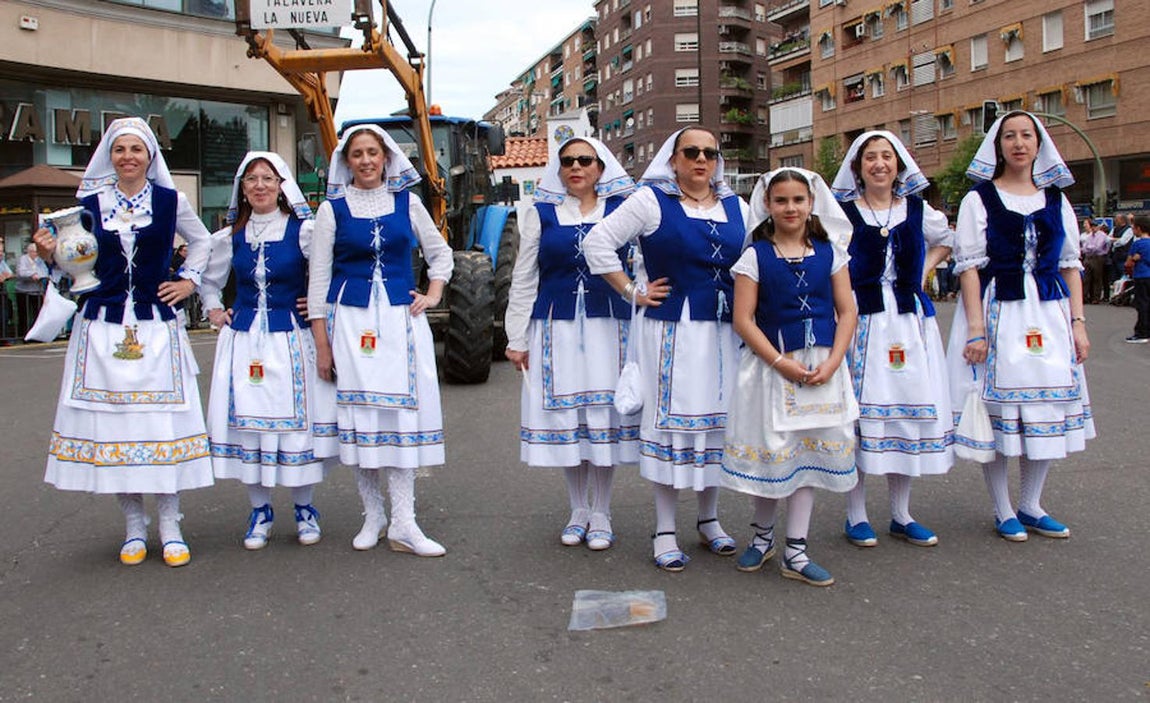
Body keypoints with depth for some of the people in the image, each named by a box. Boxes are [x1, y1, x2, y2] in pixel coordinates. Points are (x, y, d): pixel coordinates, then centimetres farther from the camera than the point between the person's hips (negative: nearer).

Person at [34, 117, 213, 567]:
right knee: (110, 421, 3)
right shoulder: (89, 203, 7)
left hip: (155, 326, -1)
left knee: (163, 420, -3)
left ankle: (170, 527, 8)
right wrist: (51, 254, -10)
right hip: (102, 325, 2)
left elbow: (202, 240, 20)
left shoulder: (170, 201, 5)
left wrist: (189, 280, 9)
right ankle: (134, 527, 16)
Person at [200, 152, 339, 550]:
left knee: (297, 419, 1)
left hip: (292, 338, -3)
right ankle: (260, 511, 18)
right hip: (243, 339, 3)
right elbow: (207, 278, 25)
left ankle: (305, 509, 17)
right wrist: (213, 310, 13)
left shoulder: (303, 230, -5)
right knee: (248, 420, 4)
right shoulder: (230, 237, 8)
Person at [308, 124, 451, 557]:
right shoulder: (332, 209, 3)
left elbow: (440, 253, 21)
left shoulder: (407, 203, 8)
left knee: (402, 411, -3)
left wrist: (433, 294, 6)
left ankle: (403, 523, 1)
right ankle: (373, 517, 16)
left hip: (401, 319, 1)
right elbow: (319, 277, 2)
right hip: (351, 322, -1)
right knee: (360, 413, 2)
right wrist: (321, 343, -2)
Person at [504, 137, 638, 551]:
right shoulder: (541, 213, 9)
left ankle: (601, 516, 17)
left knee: (604, 417, 1)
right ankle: (578, 511, 23)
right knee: (564, 420, 5)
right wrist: (516, 339, 6)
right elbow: (523, 279, 10)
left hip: (609, 328, -1)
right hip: (555, 330, 1)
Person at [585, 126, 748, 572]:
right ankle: (664, 532, 9)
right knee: (669, 418, -2)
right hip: (669, 329, -5)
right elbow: (597, 243, -6)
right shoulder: (651, 200, -2)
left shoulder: (736, 207, 13)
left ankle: (709, 521, 26)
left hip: (723, 330, 5)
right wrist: (632, 292, -7)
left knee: (716, 417, 10)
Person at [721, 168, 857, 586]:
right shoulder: (755, 255, -2)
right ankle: (762, 535, 28)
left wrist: (831, 363, -9)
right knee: (768, 451, 4)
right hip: (770, 363, -2)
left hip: (821, 367, 3)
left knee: (809, 454, 6)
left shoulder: (829, 251, 5)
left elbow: (847, 312, 4)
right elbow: (743, 320, -7)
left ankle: (795, 553, 16)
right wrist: (781, 363, -15)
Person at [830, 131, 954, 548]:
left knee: (909, 408, 6)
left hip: (910, 322, 4)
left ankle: (901, 516, 19)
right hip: (861, 322, -4)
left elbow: (947, 241, 27)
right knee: (859, 410, -4)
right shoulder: (841, 212, -2)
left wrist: (922, 272, 13)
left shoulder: (918, 211, 10)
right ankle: (856, 516, 10)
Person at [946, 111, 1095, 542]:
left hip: (1049, 313, 4)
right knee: (997, 406, 0)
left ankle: (1030, 506, 21)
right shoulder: (979, 199, -1)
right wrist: (976, 328, -14)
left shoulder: (1056, 199, 12)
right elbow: (969, 265, -6)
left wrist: (1077, 322, 3)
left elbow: (1071, 264, 12)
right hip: (998, 311, -4)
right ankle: (1003, 512, 13)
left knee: (1048, 408, 6)